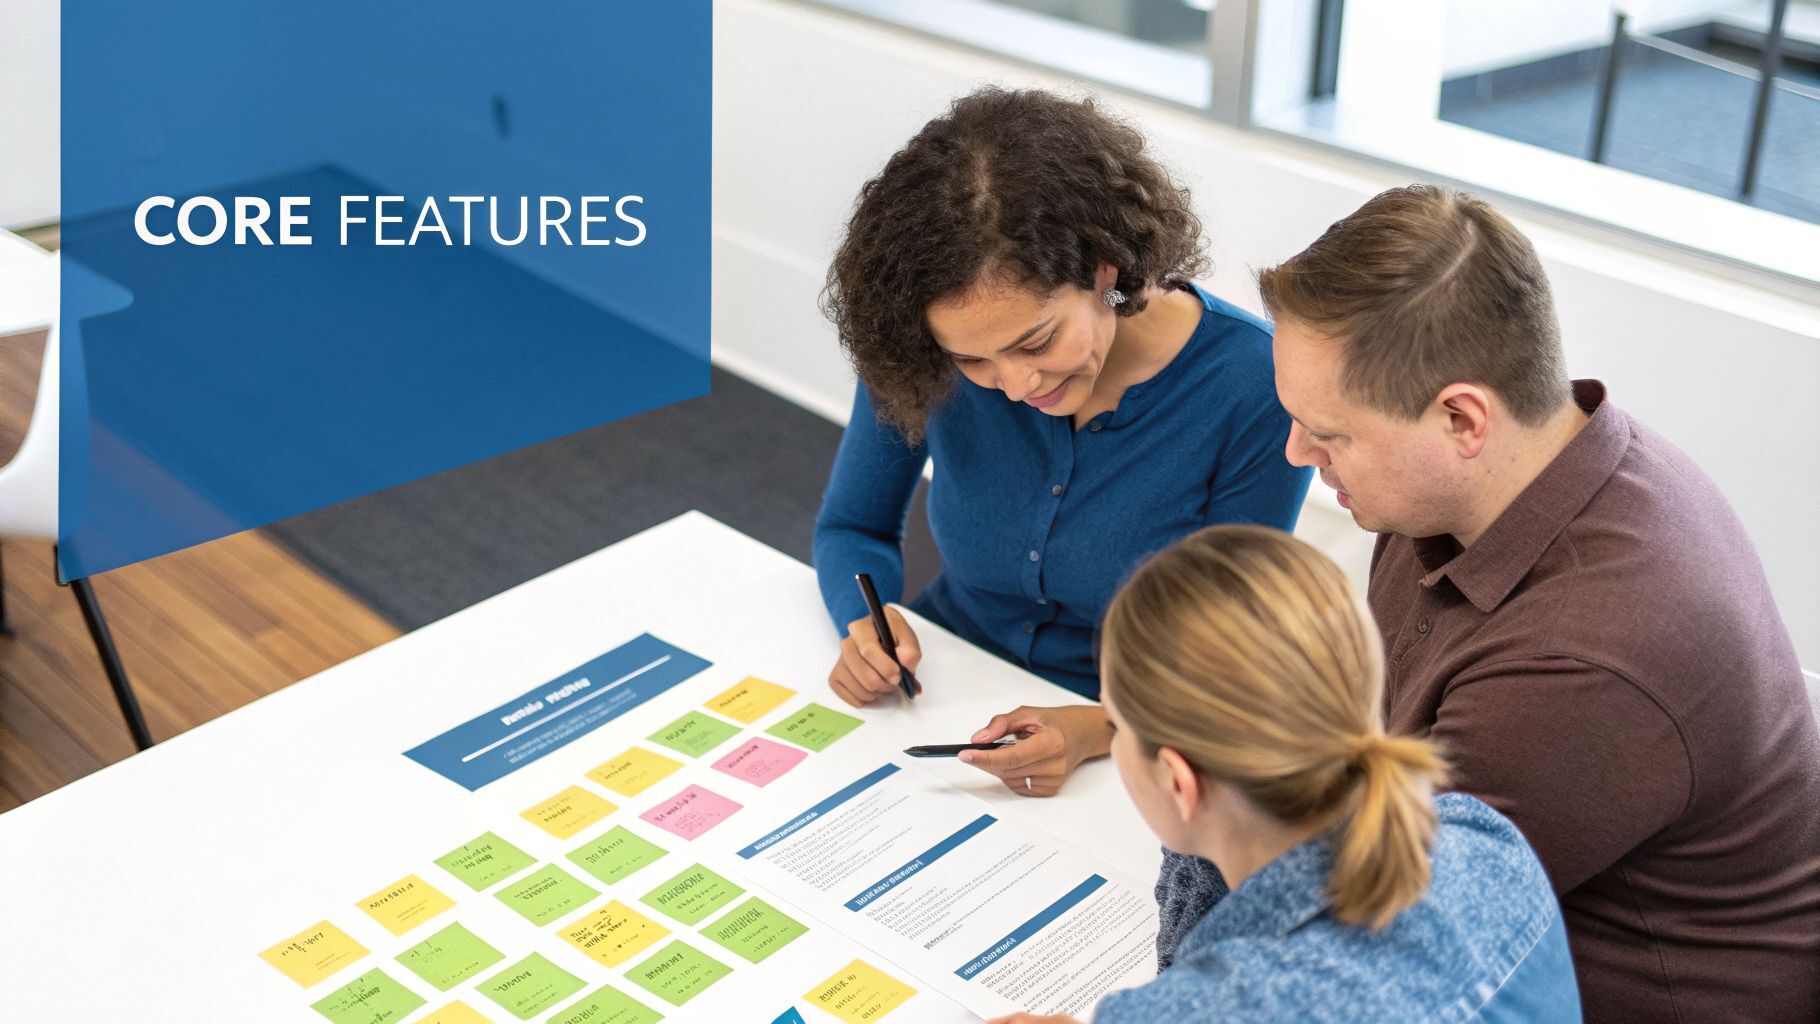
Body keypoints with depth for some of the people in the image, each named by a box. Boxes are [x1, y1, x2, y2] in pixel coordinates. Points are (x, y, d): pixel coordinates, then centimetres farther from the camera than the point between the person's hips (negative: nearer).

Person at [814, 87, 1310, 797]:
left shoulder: (1251, 388, -20)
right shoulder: (919, 359, -13)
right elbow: (853, 526, 5)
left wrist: (1092, 731, -30)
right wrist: (865, 624, -17)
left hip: (1124, 757, -2)